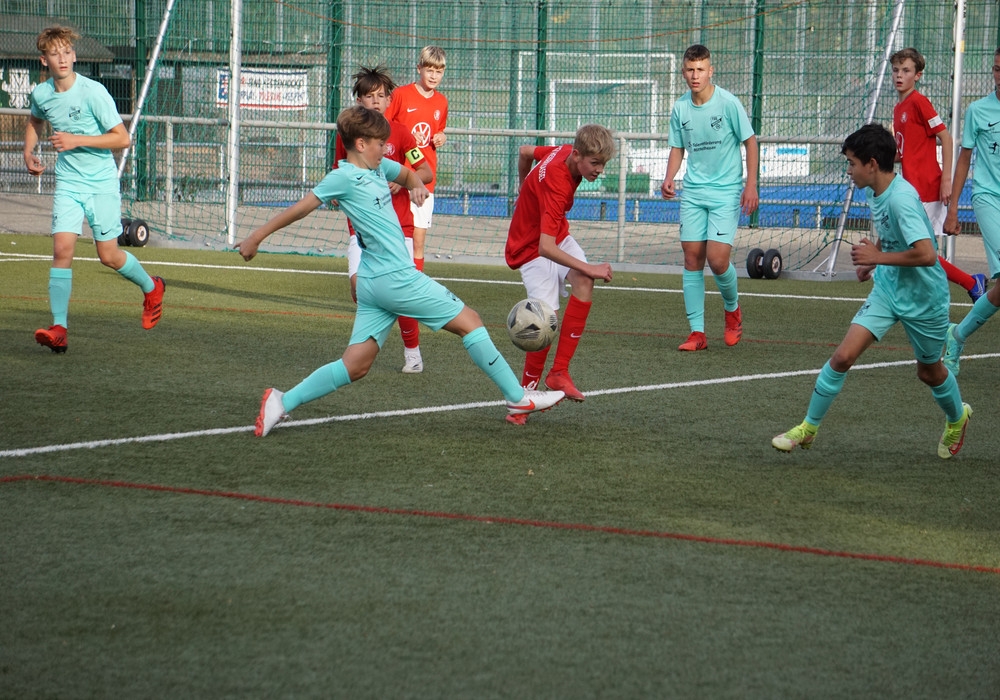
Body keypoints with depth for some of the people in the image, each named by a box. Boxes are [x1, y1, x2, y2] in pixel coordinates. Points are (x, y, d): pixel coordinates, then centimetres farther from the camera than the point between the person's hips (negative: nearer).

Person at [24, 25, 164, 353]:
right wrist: (29, 153, 10)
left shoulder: (93, 92, -16)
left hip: (102, 182, -3)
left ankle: (151, 288, 31)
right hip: (68, 183, 3)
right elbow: (35, 121, 26)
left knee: (108, 255, 0)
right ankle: (59, 328, -14)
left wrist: (77, 140, -20)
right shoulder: (41, 94, 0)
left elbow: (122, 138, -14)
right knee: (63, 248, -13)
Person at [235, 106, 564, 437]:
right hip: (397, 278, -10)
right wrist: (257, 236, -4)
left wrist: (417, 186, 9)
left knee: (354, 366, 6)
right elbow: (301, 208, -7)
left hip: (374, 284, 10)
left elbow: (408, 173, 33)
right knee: (469, 321, 1)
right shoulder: (344, 177, -9)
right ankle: (518, 398, 7)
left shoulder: (378, 167, 15)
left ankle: (282, 402, 1)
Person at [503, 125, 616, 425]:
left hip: (557, 235, 8)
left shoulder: (564, 152, -8)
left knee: (583, 283, -21)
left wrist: (527, 194, 30)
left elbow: (525, 151, 14)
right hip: (530, 249, -8)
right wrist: (590, 269, -36)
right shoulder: (556, 186, -33)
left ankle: (559, 372, -17)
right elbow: (545, 248, -39)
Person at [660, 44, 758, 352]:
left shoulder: (728, 103, -10)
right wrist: (669, 178, -3)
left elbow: (750, 141, -3)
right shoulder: (680, 107, 3)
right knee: (692, 258, 0)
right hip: (693, 192, 4)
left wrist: (751, 184, -9)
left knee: (717, 259, -13)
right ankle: (697, 332, 5)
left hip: (726, 192, -4)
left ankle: (733, 309, 18)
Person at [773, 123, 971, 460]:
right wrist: (871, 260, 6)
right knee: (843, 356, -8)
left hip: (923, 297, -6)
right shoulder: (875, 192, -1)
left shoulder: (901, 198, -28)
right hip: (887, 288, 6)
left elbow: (926, 254, -35)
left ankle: (957, 418, 47)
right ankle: (808, 428, 2)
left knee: (929, 371, 16)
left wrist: (877, 257, -24)